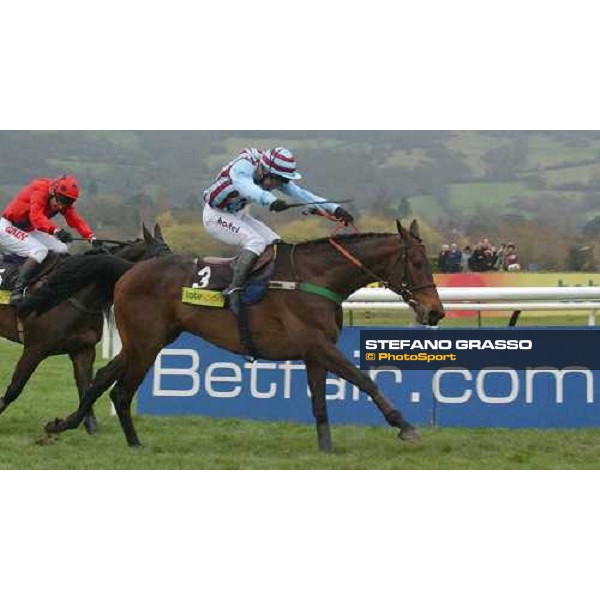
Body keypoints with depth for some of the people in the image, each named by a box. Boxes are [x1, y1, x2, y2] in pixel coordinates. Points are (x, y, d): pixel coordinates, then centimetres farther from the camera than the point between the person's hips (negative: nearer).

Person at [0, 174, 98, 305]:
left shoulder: (63, 200, -1)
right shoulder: (40, 189, -25)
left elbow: (76, 220, -7)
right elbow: (36, 217, -38)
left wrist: (92, 238, -23)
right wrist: (57, 230, -52)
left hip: (28, 230, 9)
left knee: (62, 250, 0)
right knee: (40, 250, -29)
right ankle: (17, 292, -35)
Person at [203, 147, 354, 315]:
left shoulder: (275, 176, -7)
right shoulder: (242, 168, -31)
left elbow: (300, 194, -10)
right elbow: (247, 188, -52)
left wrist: (334, 208, -20)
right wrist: (271, 200, -72)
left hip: (238, 215, 9)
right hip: (215, 215, -9)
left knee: (274, 243, -1)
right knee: (256, 242, -28)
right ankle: (233, 291, -33)